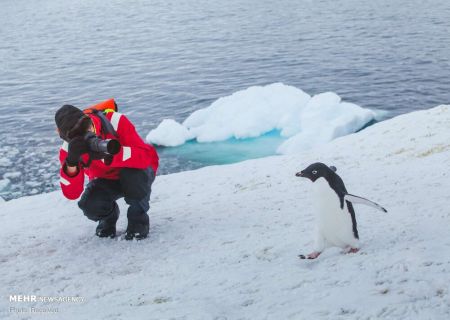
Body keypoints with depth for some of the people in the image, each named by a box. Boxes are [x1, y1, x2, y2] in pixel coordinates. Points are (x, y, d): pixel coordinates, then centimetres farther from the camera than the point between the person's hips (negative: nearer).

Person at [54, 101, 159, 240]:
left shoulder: (116, 122, -31)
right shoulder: (69, 148, -20)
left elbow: (146, 155, -39)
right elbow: (71, 194, -25)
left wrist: (108, 155, -52)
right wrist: (72, 162, -42)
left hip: (137, 172, -3)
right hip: (106, 181, 3)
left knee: (133, 175, -38)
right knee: (89, 206, -27)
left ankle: (138, 218, -8)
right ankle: (108, 217, 11)